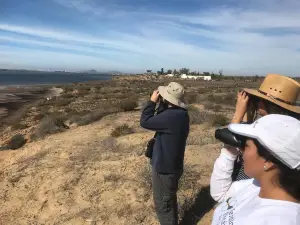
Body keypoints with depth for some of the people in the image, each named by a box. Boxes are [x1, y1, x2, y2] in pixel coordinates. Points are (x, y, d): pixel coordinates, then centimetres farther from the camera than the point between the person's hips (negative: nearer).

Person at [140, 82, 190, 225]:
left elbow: (145, 121, -23)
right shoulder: (180, 113, 0)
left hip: (164, 168, -10)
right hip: (172, 165, 10)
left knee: (163, 205, 10)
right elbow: (160, 119, 11)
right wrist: (160, 104, -1)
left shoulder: (171, 116, -31)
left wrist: (152, 101, -14)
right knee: (169, 201, 28)